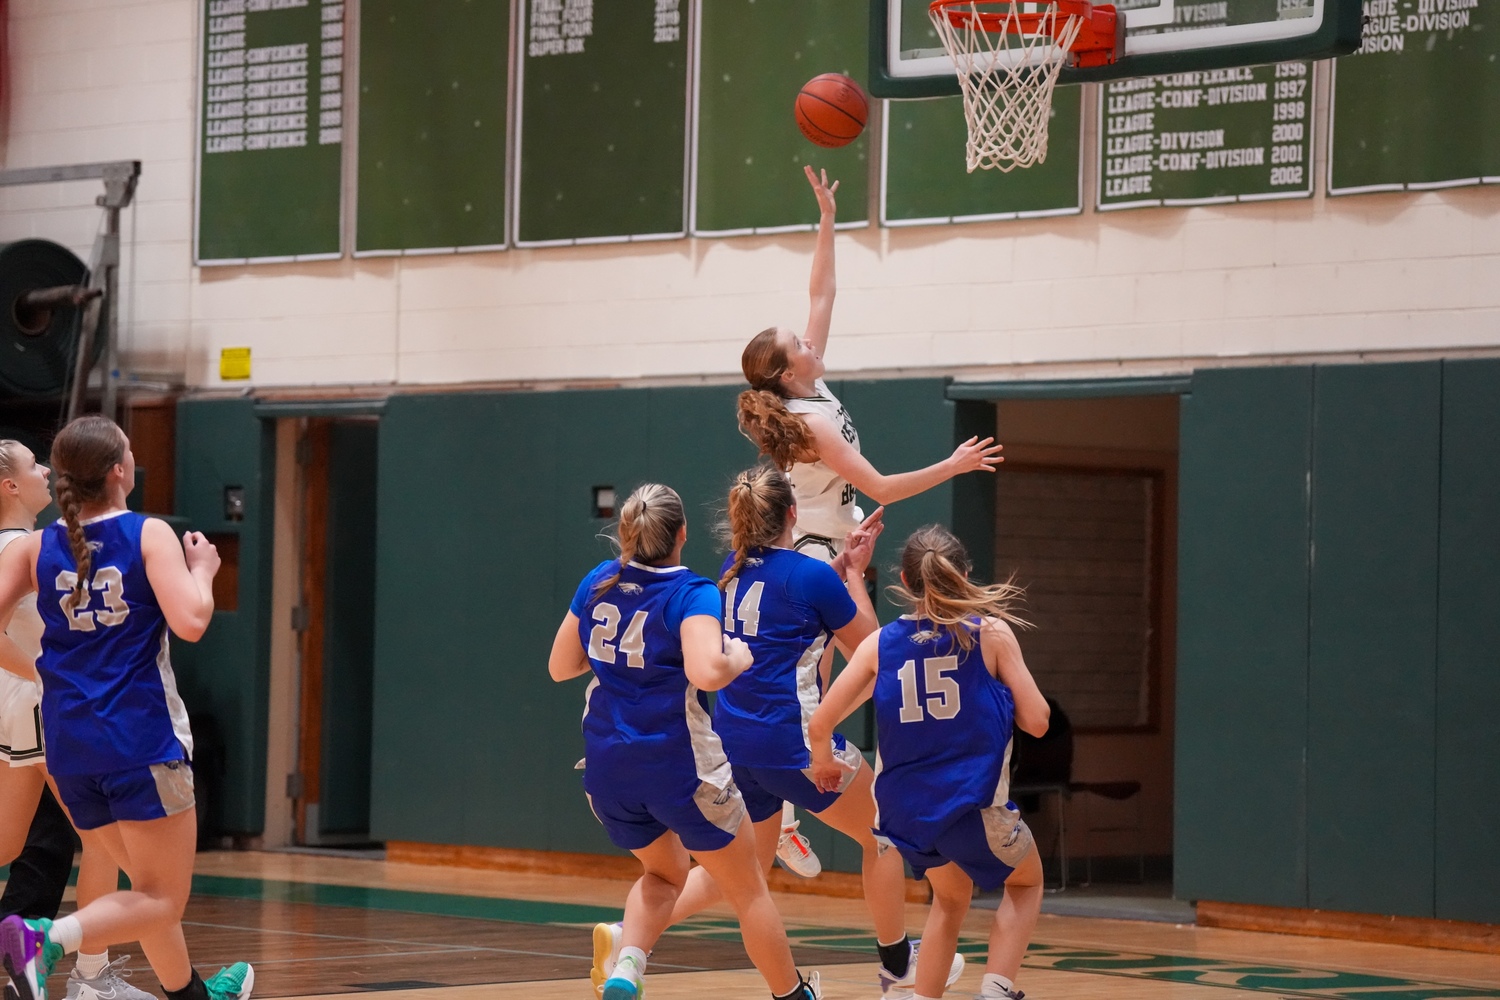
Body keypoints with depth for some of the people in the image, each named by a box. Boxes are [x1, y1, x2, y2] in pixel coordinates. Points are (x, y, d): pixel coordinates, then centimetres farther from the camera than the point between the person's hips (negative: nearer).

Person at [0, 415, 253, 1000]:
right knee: (163, 900, -1)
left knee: (150, 882, 22)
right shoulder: (150, 535, -8)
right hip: (142, 738, -6)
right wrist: (202, 569, 1)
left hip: (69, 744, 6)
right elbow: (190, 623, -18)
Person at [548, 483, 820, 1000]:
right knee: (747, 887, 15)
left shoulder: (599, 582, 4)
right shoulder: (691, 593, -14)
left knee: (664, 872, 27)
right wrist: (738, 658, -9)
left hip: (608, 764, 5)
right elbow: (706, 673, -30)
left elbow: (560, 666, 12)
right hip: (678, 763, -5)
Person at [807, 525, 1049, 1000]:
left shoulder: (881, 644, 0)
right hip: (975, 802, -3)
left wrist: (823, 762, 20)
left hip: (906, 809, 4)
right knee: (1026, 883, 26)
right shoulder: (992, 633, -7)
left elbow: (819, 724, -1)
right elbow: (1036, 721, -6)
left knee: (951, 898, 32)